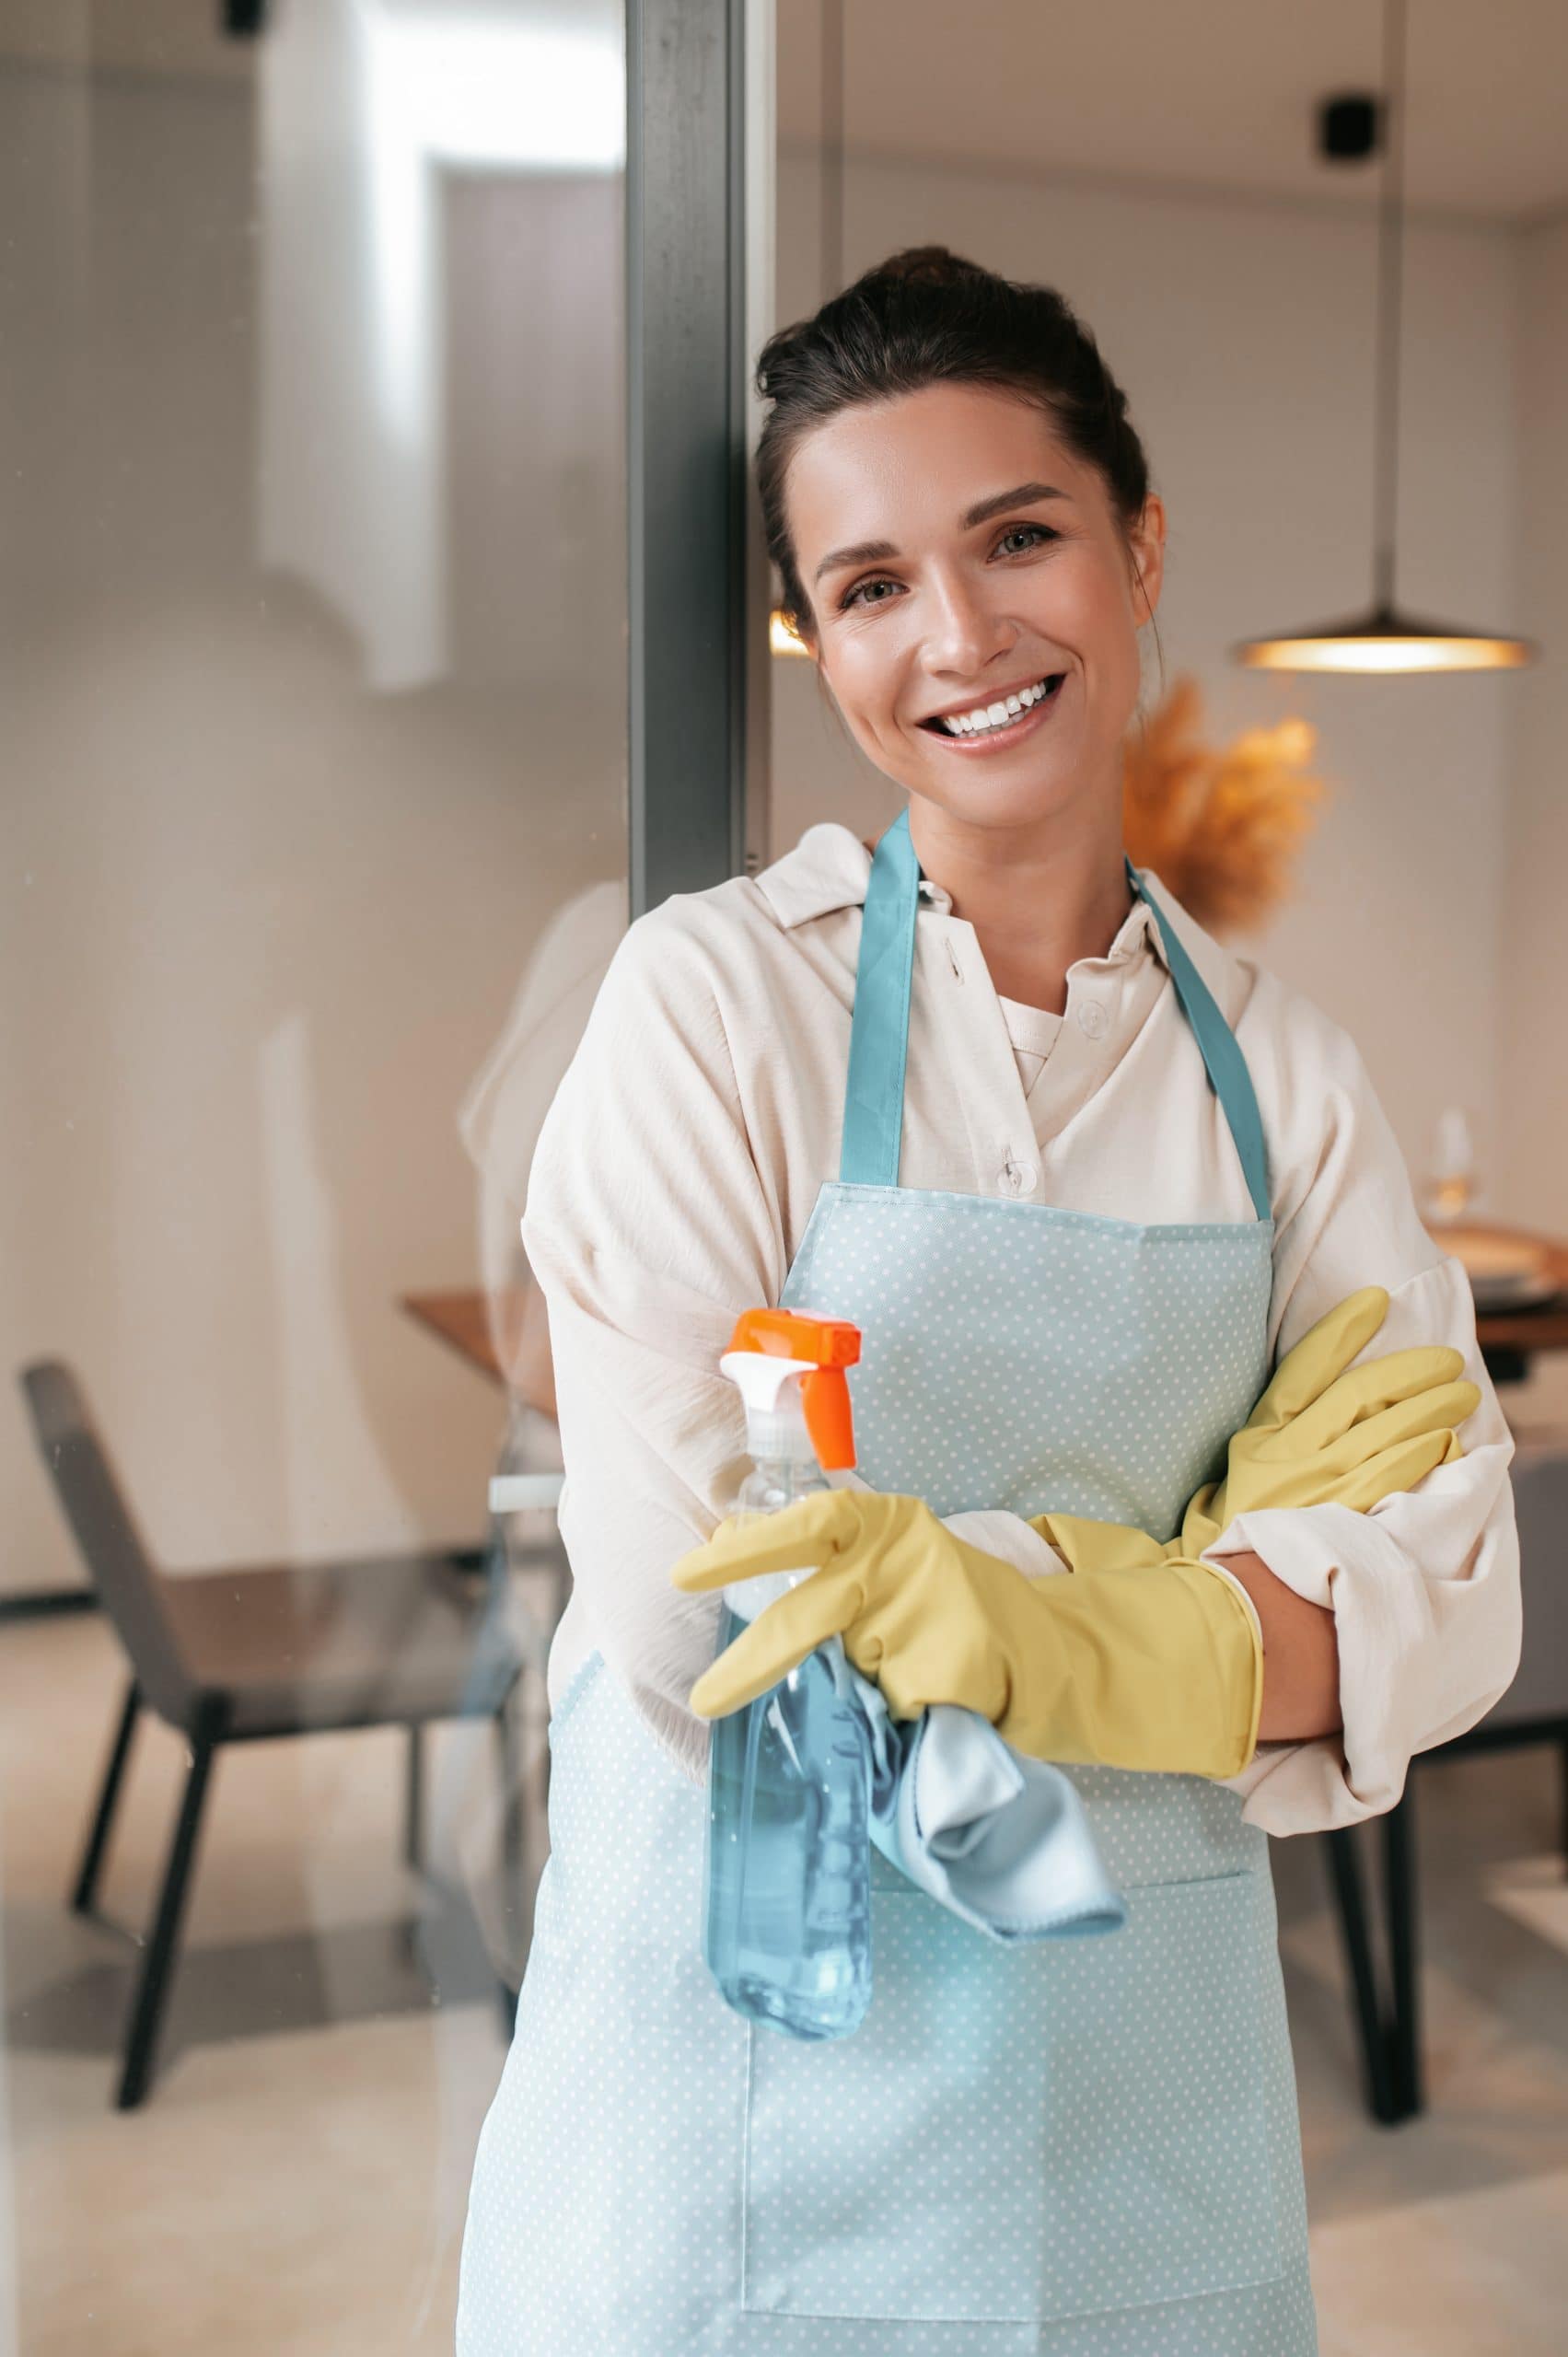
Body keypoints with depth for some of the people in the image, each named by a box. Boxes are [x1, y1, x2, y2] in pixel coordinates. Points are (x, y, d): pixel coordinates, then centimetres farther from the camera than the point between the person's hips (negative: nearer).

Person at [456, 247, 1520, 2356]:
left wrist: (1015, 1612, -21)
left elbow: (1445, 1609, -5)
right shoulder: (718, 995, -12)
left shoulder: (1281, 1073, 0)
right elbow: (686, 1618, -19)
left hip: (1152, 2073, 4)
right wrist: (1233, 1572, -13)